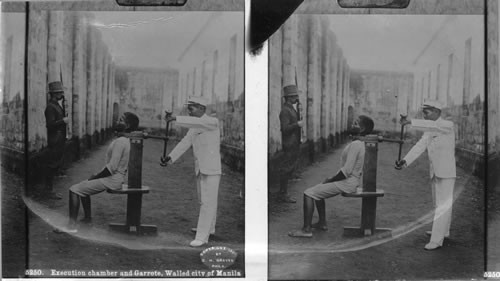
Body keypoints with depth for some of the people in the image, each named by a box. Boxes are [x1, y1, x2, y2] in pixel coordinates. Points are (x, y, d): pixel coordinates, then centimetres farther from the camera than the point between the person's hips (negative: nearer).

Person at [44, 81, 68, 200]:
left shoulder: (56, 105, 15)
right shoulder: (50, 107, -16)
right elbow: (50, 124, -23)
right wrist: (63, 121, -21)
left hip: (60, 140, 10)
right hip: (55, 140, -10)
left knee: (57, 164, 15)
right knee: (52, 165, -4)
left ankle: (49, 187, 25)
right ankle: (49, 190, 3)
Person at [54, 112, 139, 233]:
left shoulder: (120, 142, -21)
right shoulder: (126, 140, 9)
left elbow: (111, 167, -25)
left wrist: (95, 177, -12)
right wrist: (98, 175, 11)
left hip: (112, 179, -10)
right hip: (115, 177, 10)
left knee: (74, 190, -9)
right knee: (83, 187, 27)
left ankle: (72, 226, -8)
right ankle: (87, 217, 34)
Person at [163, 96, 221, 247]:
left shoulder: (213, 122, -13)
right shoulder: (194, 128, 11)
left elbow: (196, 123, -34)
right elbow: (184, 144, 2)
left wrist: (176, 118, -40)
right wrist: (170, 158, -12)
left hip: (212, 169, -9)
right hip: (200, 169, 9)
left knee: (208, 202, -7)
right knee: (204, 200, 21)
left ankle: (202, 236, -5)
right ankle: (209, 227, 38)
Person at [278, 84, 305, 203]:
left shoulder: (291, 109, 16)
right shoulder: (285, 110, -16)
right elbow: (285, 128, -23)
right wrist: (297, 124, -25)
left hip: (294, 144, 10)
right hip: (289, 144, -10)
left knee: (291, 168, 14)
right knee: (286, 169, -4)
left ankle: (283, 192, 22)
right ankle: (283, 194, 3)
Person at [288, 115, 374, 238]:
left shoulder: (355, 145, -21)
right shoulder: (361, 144, 10)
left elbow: (346, 171, -25)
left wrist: (330, 180, -11)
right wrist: (332, 178, 10)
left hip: (348, 183, -10)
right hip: (352, 181, 10)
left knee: (308, 193, -9)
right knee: (317, 191, 24)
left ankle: (306, 229, -5)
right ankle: (322, 223, 26)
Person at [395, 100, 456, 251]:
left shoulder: (448, 125, -13)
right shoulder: (428, 131, 9)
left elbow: (432, 125, -35)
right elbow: (419, 147, -4)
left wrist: (411, 122, -42)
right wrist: (405, 161, -18)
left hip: (446, 173, -8)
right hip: (434, 172, 8)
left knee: (443, 206, -8)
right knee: (439, 204, 19)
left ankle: (437, 240, -7)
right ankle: (443, 231, 35)